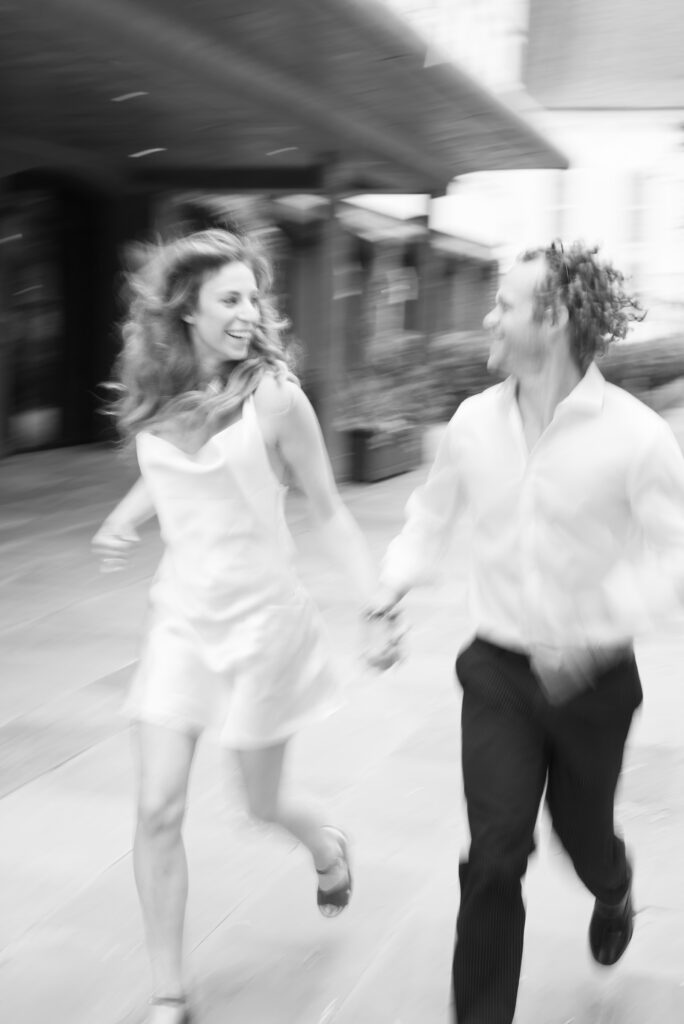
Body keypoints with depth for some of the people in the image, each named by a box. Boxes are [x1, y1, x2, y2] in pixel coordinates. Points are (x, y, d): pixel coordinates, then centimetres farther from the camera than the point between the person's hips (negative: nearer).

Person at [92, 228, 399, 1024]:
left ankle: (329, 849, 50)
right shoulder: (155, 399, -2)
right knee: (157, 812, -2)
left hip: (260, 620, -3)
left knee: (262, 801, 13)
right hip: (178, 620, 3)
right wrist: (122, 521, 1)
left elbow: (327, 513, -6)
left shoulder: (274, 397, -14)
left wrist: (376, 606, -10)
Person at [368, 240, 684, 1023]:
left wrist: (598, 620, -30)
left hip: (592, 679, -1)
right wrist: (399, 576, -6)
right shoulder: (475, 421, -6)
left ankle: (614, 891, 58)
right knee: (495, 855, -6)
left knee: (581, 829, 20)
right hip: (498, 671, 2)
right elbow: (433, 512, 11)